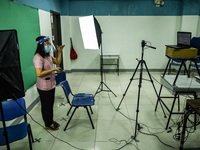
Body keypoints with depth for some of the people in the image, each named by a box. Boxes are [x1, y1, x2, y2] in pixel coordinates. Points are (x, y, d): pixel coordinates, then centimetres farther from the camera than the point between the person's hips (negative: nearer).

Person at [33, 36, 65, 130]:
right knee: (46, 106, 10)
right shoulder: (38, 57, -23)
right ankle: (48, 124, 29)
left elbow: (57, 62, 17)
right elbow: (39, 74, -29)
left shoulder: (48, 55, 6)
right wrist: (53, 69, -27)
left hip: (51, 84, 9)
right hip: (44, 87, -8)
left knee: (51, 104, 21)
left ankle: (51, 121, 39)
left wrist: (59, 52, 5)